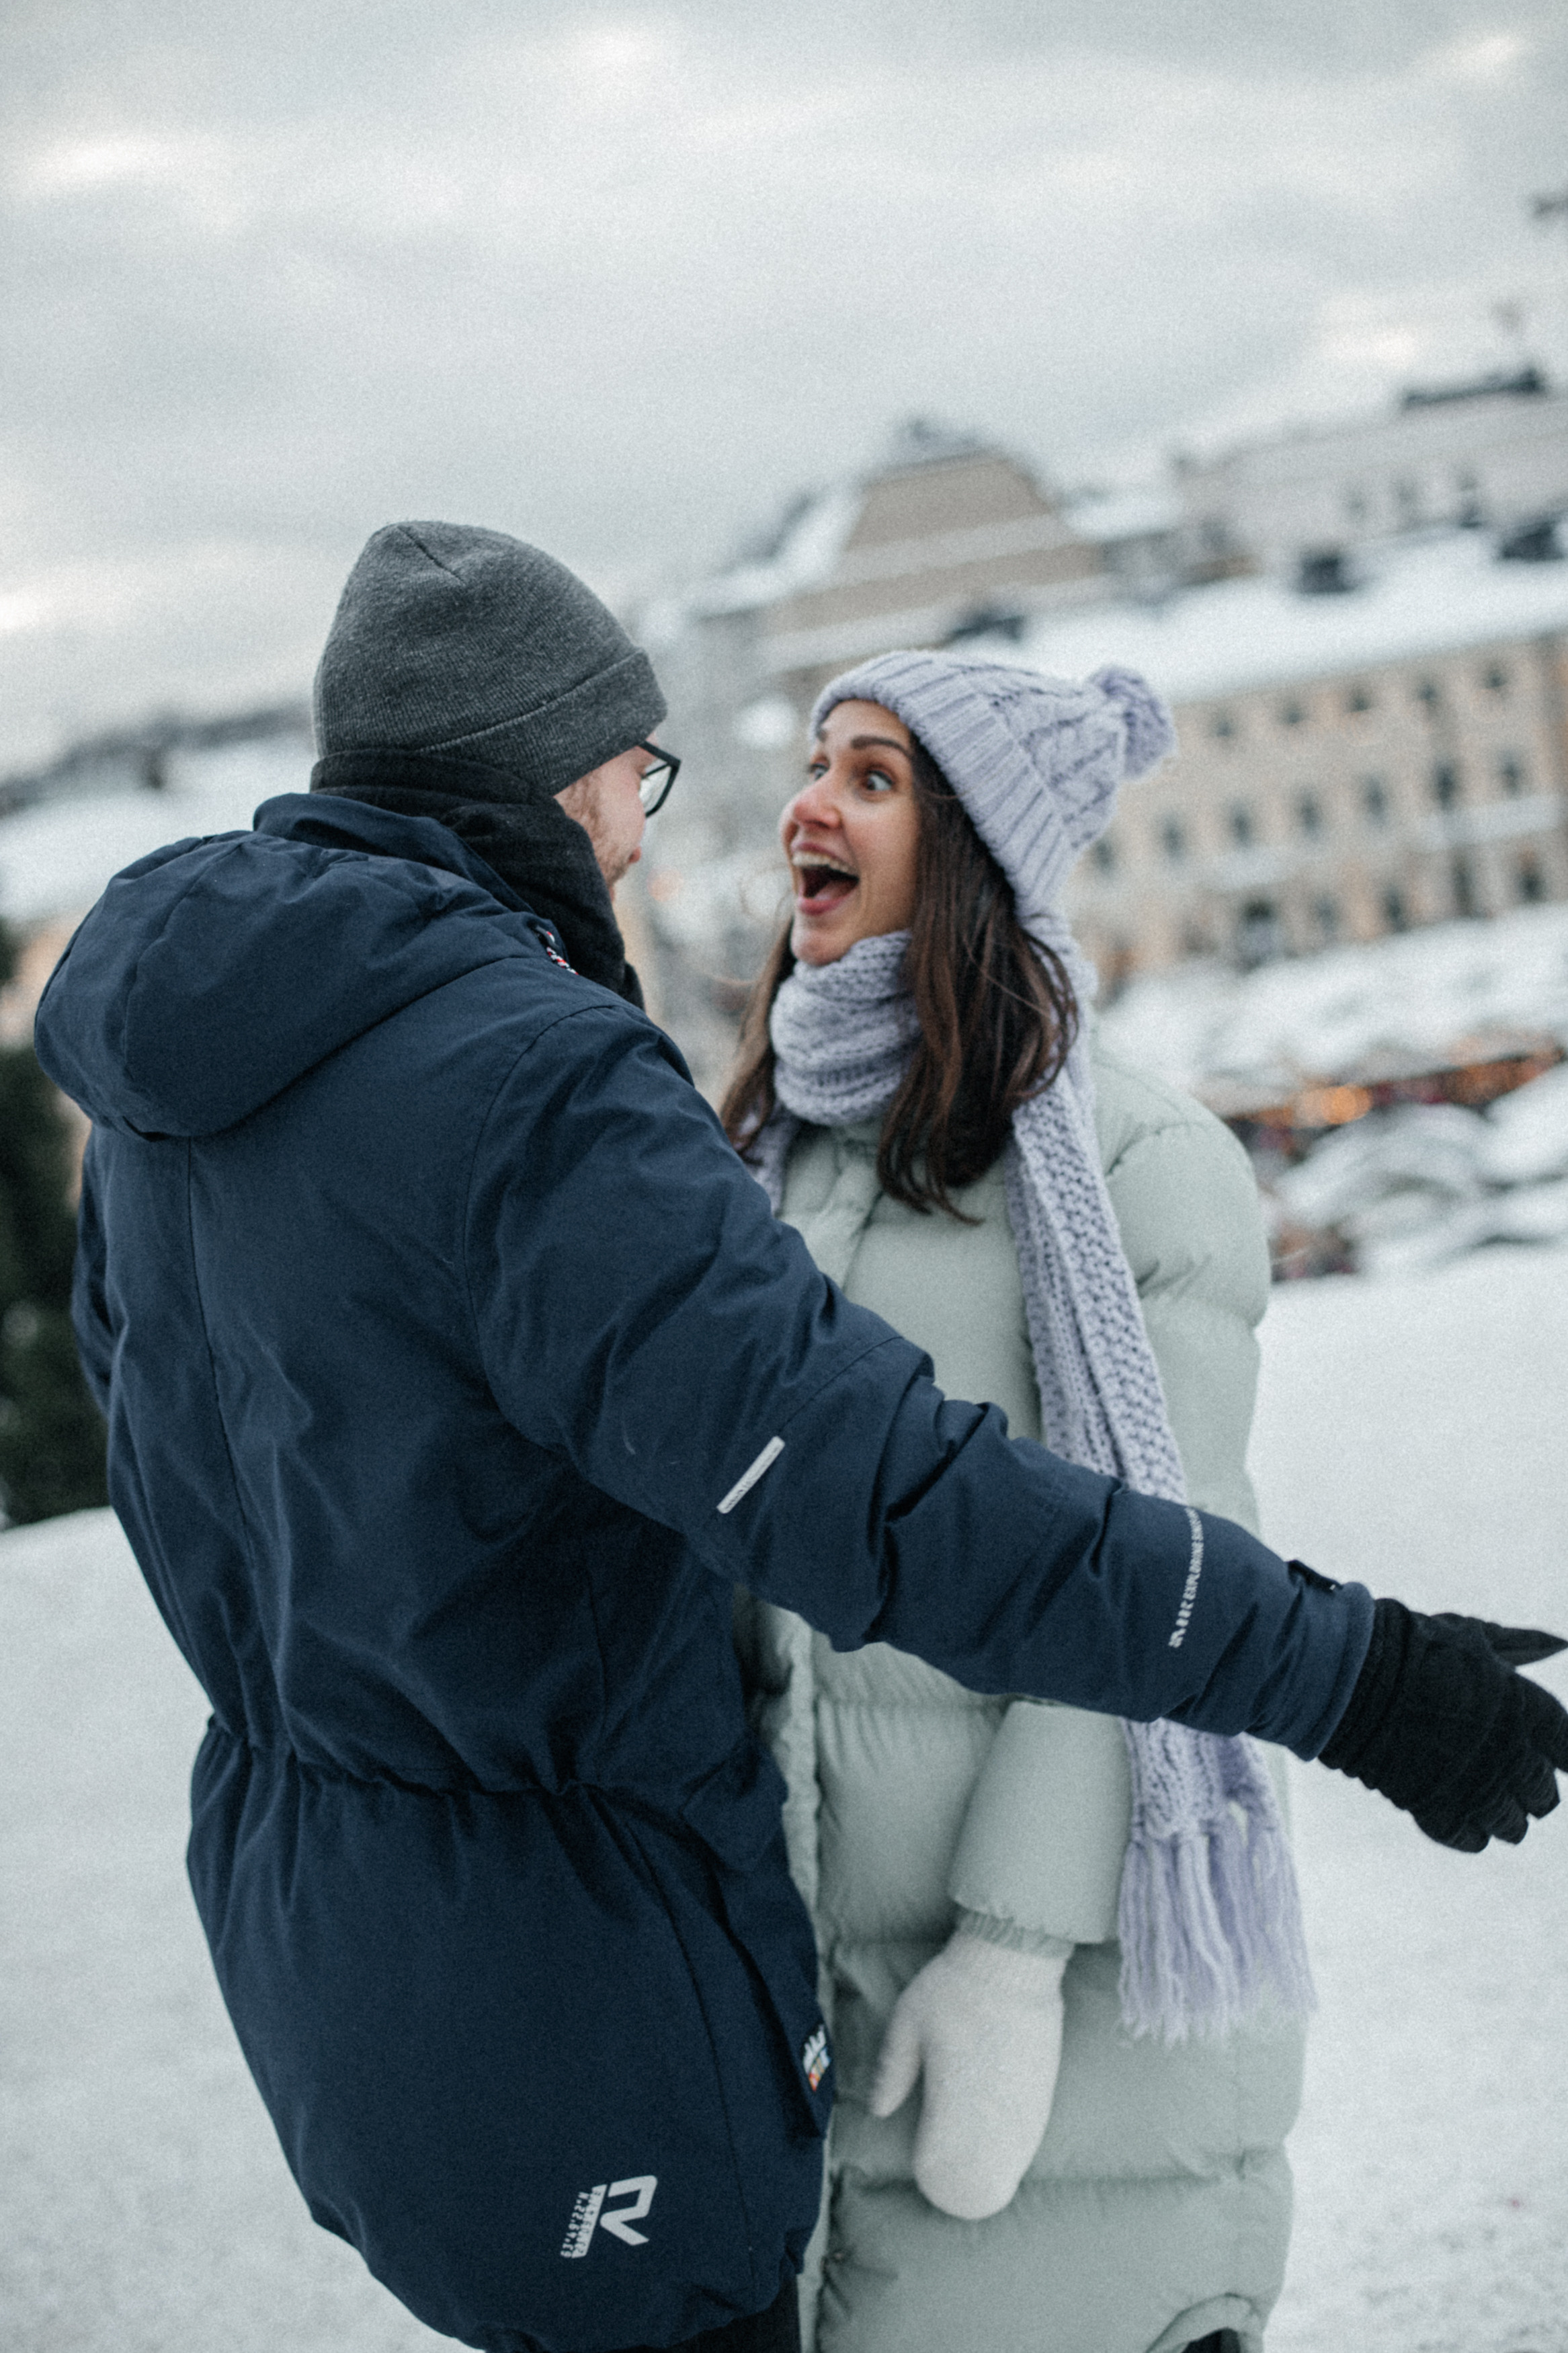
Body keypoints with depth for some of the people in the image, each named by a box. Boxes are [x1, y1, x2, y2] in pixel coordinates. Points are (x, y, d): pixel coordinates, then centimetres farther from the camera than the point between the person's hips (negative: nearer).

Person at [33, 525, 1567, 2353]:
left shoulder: (172, 1085, 3)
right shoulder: (525, 1080, -26)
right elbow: (875, 1485, -34)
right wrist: (1345, 1668, -30)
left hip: (290, 1890, 9)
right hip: (555, 1960, -9)